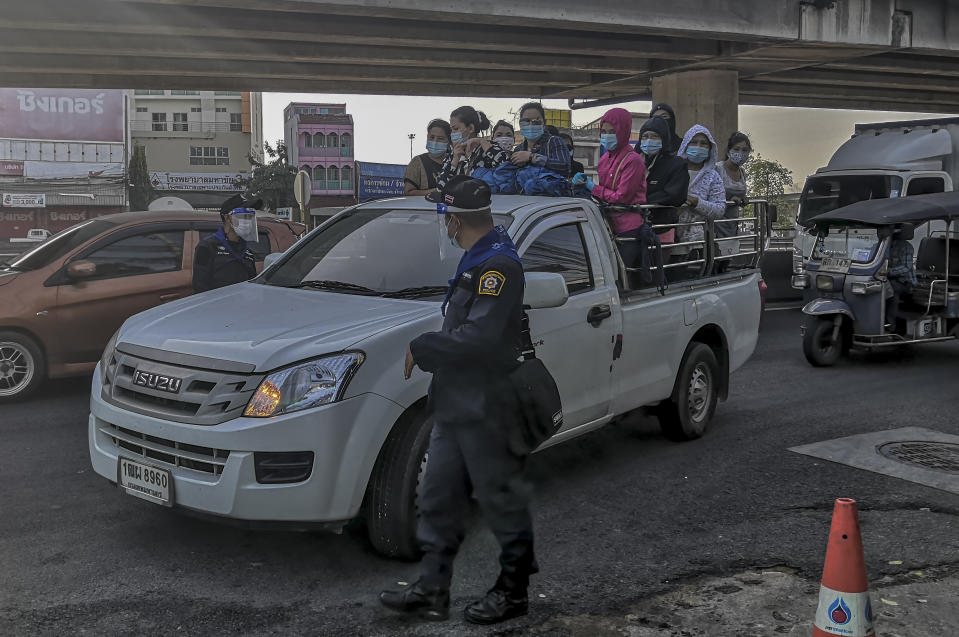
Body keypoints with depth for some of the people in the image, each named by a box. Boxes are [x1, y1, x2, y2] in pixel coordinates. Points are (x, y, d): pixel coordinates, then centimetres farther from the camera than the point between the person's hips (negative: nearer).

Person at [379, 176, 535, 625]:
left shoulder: (498, 265, -19)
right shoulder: (477, 260, 14)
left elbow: (477, 338, -27)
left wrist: (421, 350, -17)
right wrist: (429, 353, 10)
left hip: (485, 410, -10)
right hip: (455, 404, 10)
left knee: (503, 501, 5)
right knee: (439, 502, 14)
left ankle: (513, 592, 21)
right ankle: (431, 592, 24)